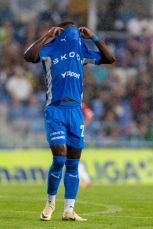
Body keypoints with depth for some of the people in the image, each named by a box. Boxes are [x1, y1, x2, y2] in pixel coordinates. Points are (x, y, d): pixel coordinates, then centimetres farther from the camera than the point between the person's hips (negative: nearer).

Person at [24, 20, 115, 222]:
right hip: (55, 109, -5)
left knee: (73, 163, 3)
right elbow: (29, 56, -16)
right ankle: (50, 202, 5)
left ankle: (69, 210, 5)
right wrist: (48, 35, -11)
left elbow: (109, 58, 19)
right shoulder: (49, 50, 3)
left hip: (76, 111, 5)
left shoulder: (81, 51, 17)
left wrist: (93, 37, 12)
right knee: (59, 159, -14)